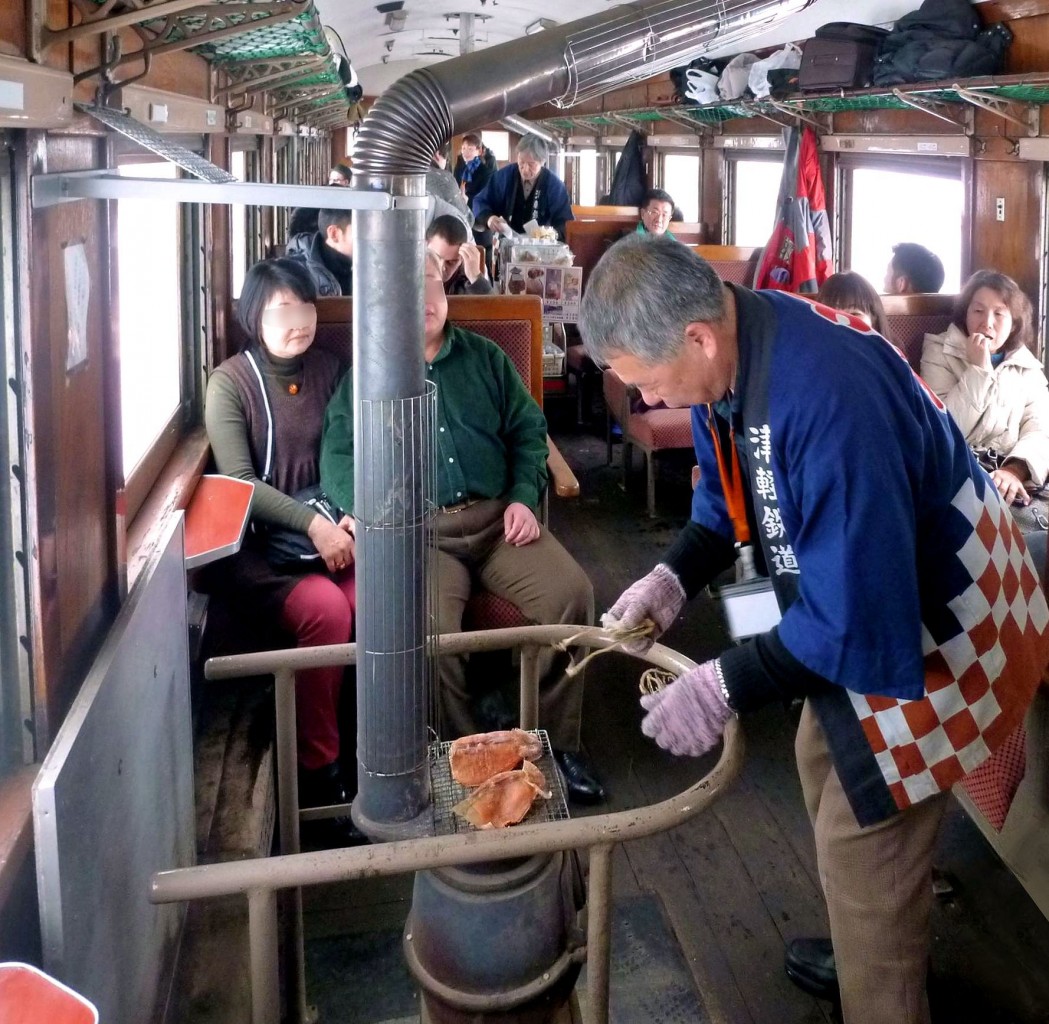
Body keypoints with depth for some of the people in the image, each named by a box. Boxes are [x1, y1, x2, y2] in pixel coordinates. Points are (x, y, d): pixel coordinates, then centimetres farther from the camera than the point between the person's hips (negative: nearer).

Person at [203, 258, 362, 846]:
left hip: (329, 528, 4)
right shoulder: (230, 382, -1)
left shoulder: (329, 369, 12)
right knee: (325, 610, -32)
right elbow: (238, 480, -10)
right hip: (258, 543, -3)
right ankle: (318, 770, -16)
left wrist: (351, 518, -10)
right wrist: (312, 524, -22)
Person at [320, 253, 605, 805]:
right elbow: (338, 455, 3)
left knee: (571, 591, -22)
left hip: (498, 517, 3)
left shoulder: (485, 358, 19)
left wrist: (524, 498, 0)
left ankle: (557, 742, -8)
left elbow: (528, 430, 17)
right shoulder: (366, 374, 12)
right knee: (428, 621, -33)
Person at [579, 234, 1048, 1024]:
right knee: (824, 765, 23)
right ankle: (867, 951, 46)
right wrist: (673, 578, -6)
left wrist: (727, 687, -28)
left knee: (864, 840, -4)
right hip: (857, 594, 9)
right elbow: (729, 494, 8)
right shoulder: (727, 349, -10)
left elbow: (859, 619, -34)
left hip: (932, 622, -9)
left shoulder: (827, 398, -38)